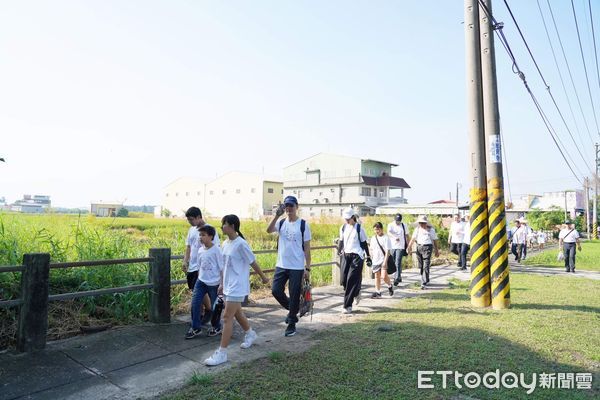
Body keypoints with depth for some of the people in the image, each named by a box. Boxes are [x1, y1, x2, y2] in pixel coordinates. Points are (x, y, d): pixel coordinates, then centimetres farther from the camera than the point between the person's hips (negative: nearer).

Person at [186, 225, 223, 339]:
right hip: (201, 281, 5)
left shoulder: (216, 250, -14)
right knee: (195, 303, -4)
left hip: (214, 283, -5)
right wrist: (199, 279, 17)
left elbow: (221, 268, -11)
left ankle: (216, 327, 30)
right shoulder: (200, 250, 4)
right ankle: (196, 328, 10)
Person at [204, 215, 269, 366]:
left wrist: (263, 277, 1)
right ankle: (250, 333, 45)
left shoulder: (241, 244, -19)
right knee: (236, 312, 22)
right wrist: (222, 283, 17)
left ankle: (221, 353, 2)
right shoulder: (225, 244, 6)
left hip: (237, 287, -8)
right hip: (229, 286, 8)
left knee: (227, 317, -6)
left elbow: (253, 263, -9)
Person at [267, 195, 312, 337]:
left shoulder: (303, 224, -4)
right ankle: (292, 310, 29)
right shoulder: (281, 223, 4)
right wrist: (277, 215, -24)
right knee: (276, 291, 2)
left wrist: (307, 268, -6)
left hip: (297, 267, -3)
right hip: (281, 265, 4)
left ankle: (292, 324, 21)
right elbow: (269, 230, -16)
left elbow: (307, 247, -3)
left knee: (294, 296, 3)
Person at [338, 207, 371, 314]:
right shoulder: (343, 228, 8)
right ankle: (356, 293, 34)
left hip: (357, 256, -5)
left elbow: (364, 243, 1)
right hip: (346, 255, 5)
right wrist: (340, 250, -6)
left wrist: (368, 256, 4)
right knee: (344, 279, 3)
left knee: (352, 280, -9)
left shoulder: (359, 228, -5)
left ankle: (348, 306, -3)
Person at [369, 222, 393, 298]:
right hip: (375, 261, 5)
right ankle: (378, 292, 15)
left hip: (383, 261, -5)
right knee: (377, 276, 7)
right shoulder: (373, 238, 9)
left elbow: (387, 251, -11)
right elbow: (371, 249, 20)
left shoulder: (386, 238, -8)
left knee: (384, 276, -12)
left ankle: (390, 286, 16)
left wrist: (385, 261, -17)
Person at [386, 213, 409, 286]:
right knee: (394, 263, 9)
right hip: (392, 246, 1)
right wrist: (395, 237, -37)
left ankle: (397, 279, -13)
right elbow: (388, 233, -19)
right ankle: (399, 277, 26)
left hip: (400, 247, -1)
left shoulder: (404, 225, 8)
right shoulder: (390, 225, 1)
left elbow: (406, 235, 15)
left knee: (398, 263, -12)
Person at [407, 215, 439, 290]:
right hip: (419, 247, 4)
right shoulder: (417, 229, 9)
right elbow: (413, 238, 3)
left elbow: (434, 240, 6)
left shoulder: (431, 229, 1)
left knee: (426, 266, -10)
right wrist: (409, 247, -8)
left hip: (427, 247, -4)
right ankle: (426, 280, 28)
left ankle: (424, 283, -11)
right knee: (420, 266, 10)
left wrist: (436, 251, 8)